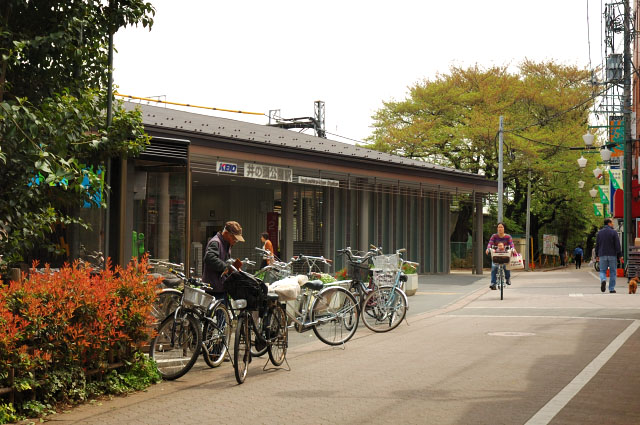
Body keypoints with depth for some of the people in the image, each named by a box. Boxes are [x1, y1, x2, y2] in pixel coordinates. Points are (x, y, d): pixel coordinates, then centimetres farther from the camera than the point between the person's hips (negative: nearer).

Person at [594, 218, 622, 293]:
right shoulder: (614, 232, -6)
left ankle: (603, 280, -23)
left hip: (602, 255, 3)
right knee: (613, 272, 6)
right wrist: (620, 255, -4)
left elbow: (597, 245, 11)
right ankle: (611, 289, 6)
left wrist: (597, 255, 19)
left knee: (602, 270, 9)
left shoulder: (599, 232, 7)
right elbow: (617, 245, -8)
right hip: (612, 255, -3)